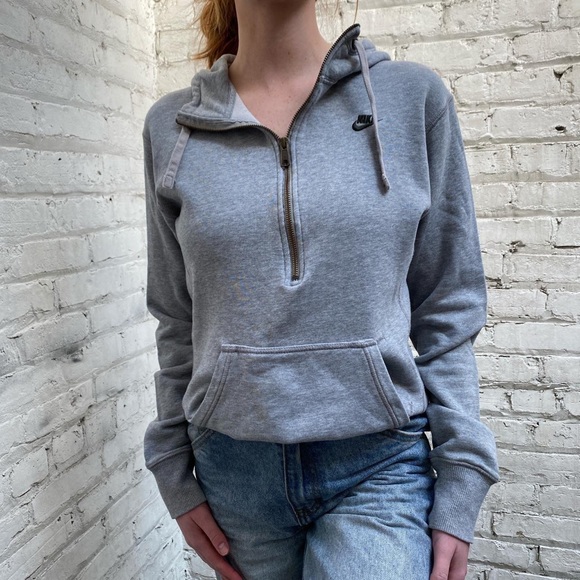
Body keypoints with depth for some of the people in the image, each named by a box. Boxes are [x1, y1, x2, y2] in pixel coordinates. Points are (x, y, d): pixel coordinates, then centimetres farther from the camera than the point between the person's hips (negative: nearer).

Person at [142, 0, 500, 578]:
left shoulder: (415, 95, -3)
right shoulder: (171, 125, 1)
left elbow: (448, 308, -2)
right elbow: (177, 320, 6)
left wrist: (460, 485, -3)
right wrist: (176, 476, 6)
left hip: (379, 466, -1)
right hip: (234, 468, 2)